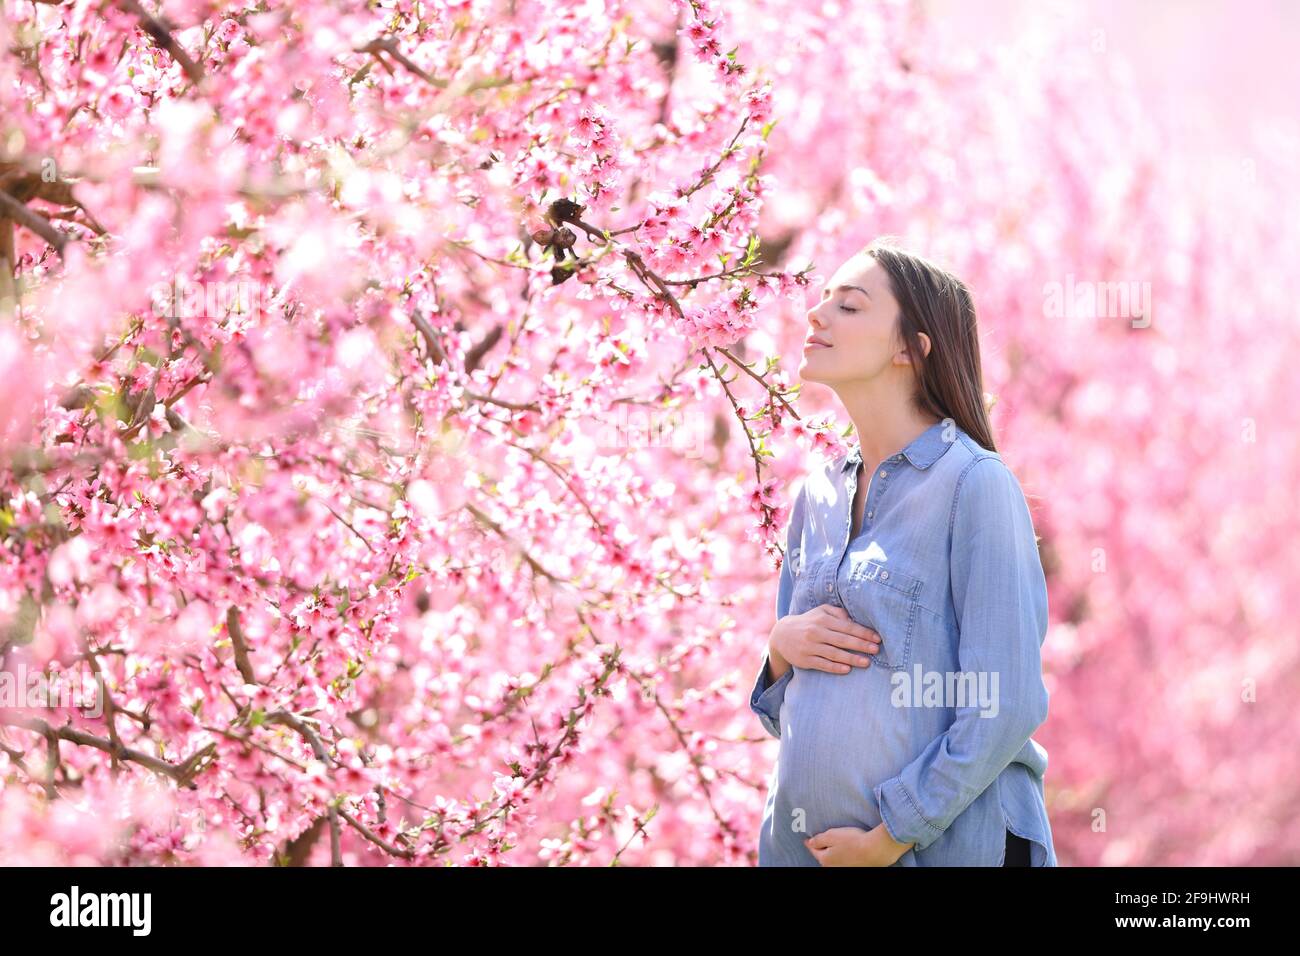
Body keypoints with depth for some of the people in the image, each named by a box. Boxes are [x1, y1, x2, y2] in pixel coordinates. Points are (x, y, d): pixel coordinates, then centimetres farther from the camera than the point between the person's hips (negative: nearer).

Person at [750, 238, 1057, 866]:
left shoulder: (975, 483, -11)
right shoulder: (816, 496, 8)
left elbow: (1007, 707, -15)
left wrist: (890, 837, -15)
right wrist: (782, 646, -5)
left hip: (945, 843, -6)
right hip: (806, 841, 6)